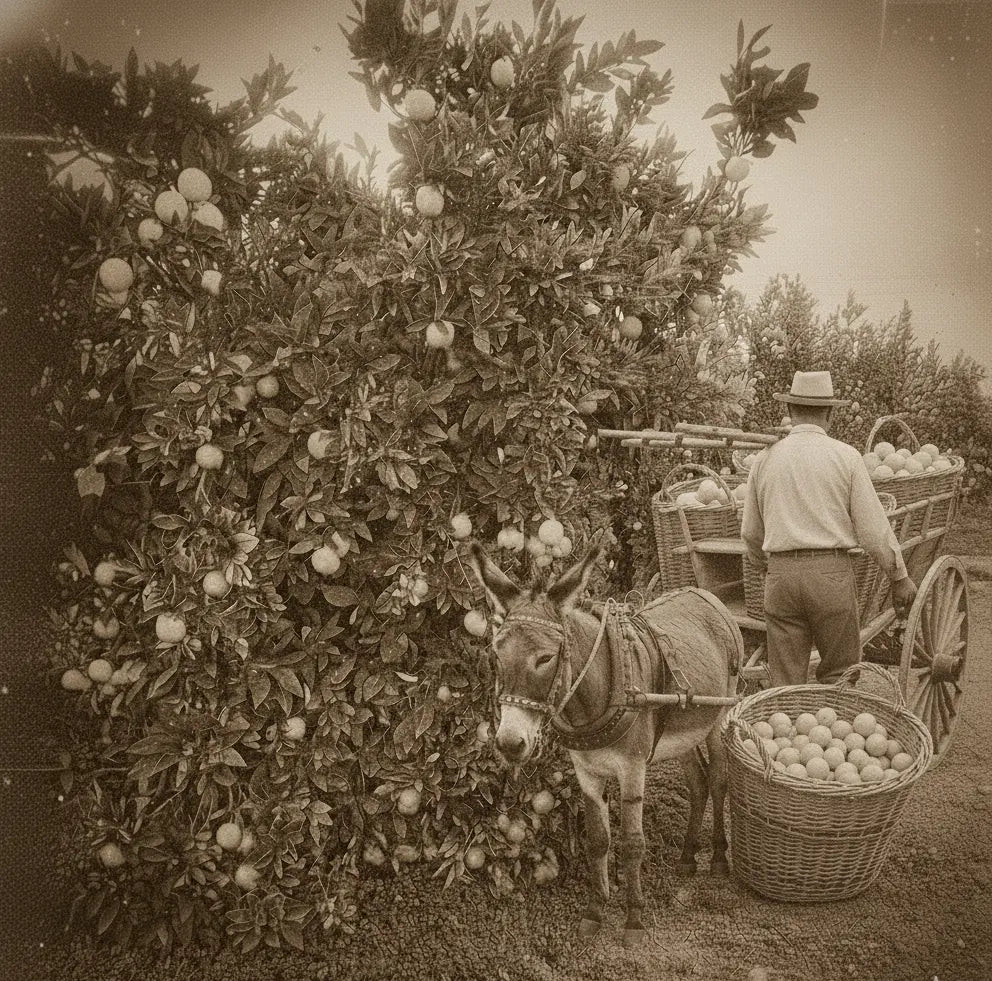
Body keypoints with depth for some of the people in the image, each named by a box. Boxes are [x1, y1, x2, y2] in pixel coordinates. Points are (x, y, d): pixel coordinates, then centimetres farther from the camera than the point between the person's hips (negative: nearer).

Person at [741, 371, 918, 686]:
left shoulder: (766, 458, 7)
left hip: (781, 574, 3)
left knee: (785, 681, 9)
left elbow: (750, 532, 15)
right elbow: (873, 527, -2)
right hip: (831, 571, -2)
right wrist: (900, 577, 9)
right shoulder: (845, 456, -2)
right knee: (839, 675, 10)